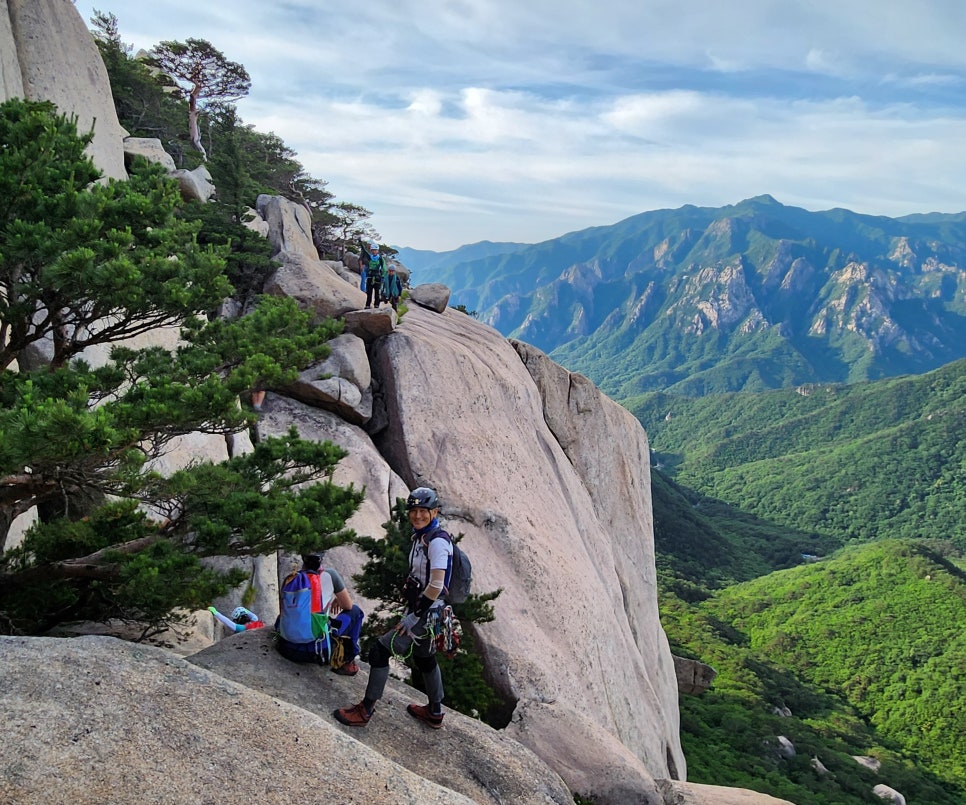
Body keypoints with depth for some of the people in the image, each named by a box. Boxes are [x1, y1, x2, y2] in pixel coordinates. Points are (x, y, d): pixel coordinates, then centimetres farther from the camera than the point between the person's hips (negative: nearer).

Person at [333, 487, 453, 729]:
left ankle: (365, 711, 3)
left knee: (380, 651, -8)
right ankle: (435, 712, 38)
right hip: (420, 610, 10)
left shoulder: (438, 541, -22)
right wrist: (411, 610, 17)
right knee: (425, 658, 22)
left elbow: (436, 586, -28)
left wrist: (414, 617, -22)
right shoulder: (421, 537, 8)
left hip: (426, 614, -10)